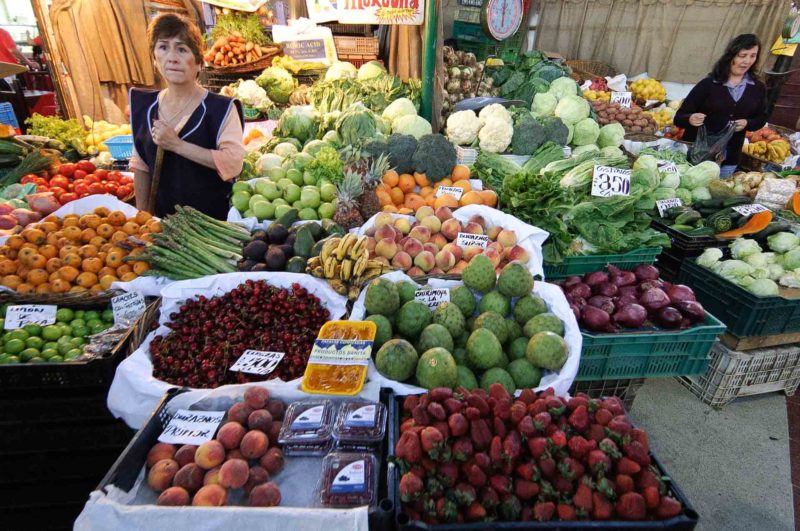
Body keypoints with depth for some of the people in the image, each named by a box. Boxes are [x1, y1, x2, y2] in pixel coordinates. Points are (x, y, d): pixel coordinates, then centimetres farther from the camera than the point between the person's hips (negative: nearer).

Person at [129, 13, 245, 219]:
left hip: (214, 218, -4)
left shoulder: (220, 107, -11)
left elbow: (233, 163, -24)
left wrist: (177, 144, -22)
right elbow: (141, 166, 11)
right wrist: (142, 215, 8)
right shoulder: (143, 105, 5)